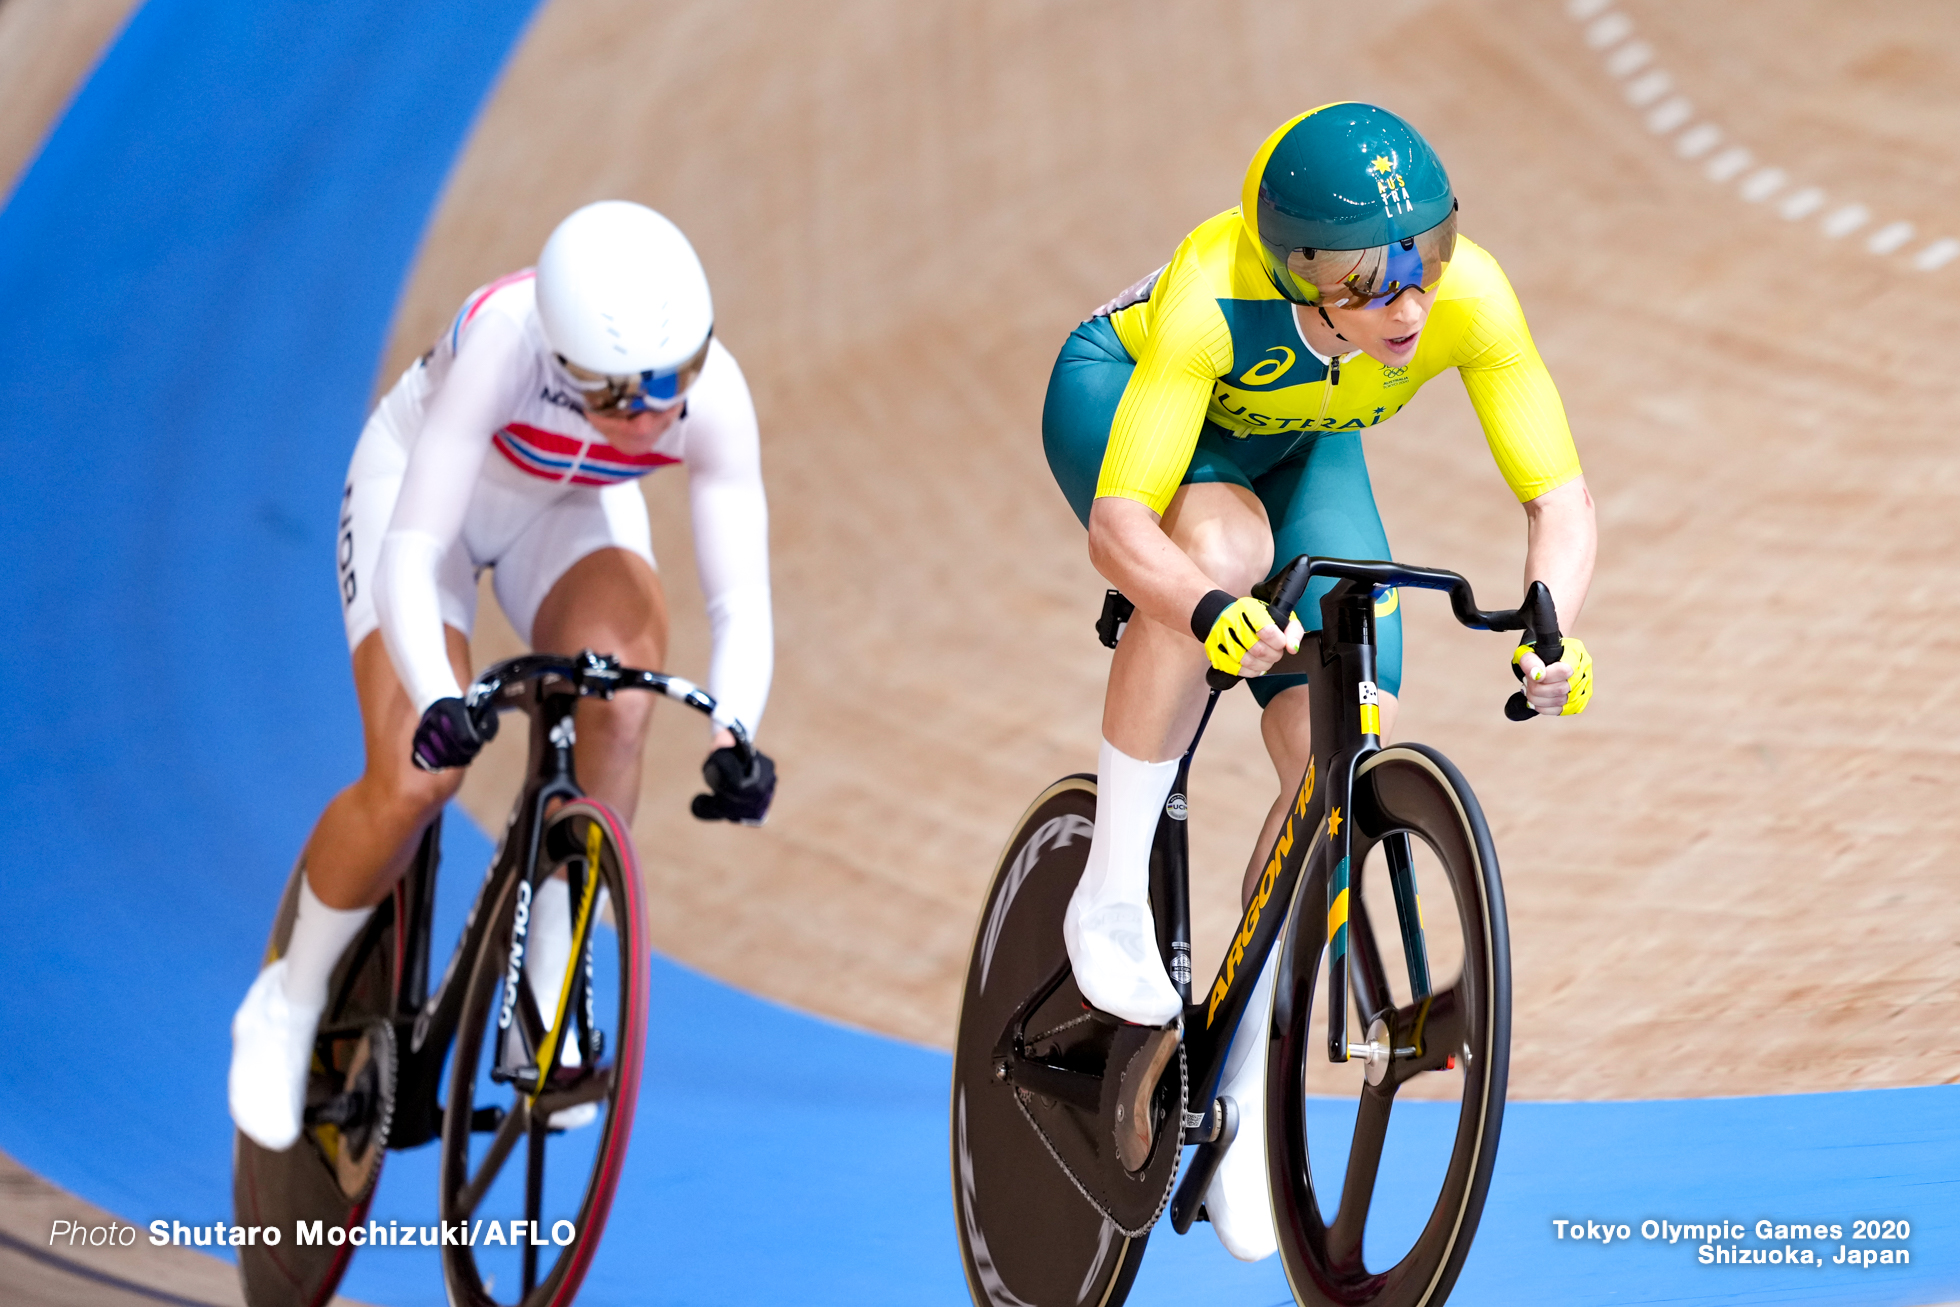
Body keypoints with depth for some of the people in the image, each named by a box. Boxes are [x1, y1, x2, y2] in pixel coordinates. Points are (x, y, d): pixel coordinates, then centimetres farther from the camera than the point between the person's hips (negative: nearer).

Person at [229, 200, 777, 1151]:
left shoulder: (712, 395, -32)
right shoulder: (504, 344, -41)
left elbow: (740, 605, -29)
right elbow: (410, 556, -43)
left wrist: (733, 739, -48)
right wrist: (440, 702, -60)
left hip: (574, 508, 3)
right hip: (420, 481, -3)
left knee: (622, 680, -29)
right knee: (416, 779, -20)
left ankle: (550, 999, -16)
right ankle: (287, 1008, 7)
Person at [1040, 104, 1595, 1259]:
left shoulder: (1473, 300, -34)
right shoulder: (1210, 298, -42)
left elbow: (1561, 500, -29)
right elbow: (1119, 522, -44)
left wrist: (1550, 624, -49)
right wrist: (1210, 609, -64)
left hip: (1297, 445, 4)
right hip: (1121, 394, -3)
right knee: (1223, 543, -39)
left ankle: (1241, 1103, 2)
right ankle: (1112, 892, -21)